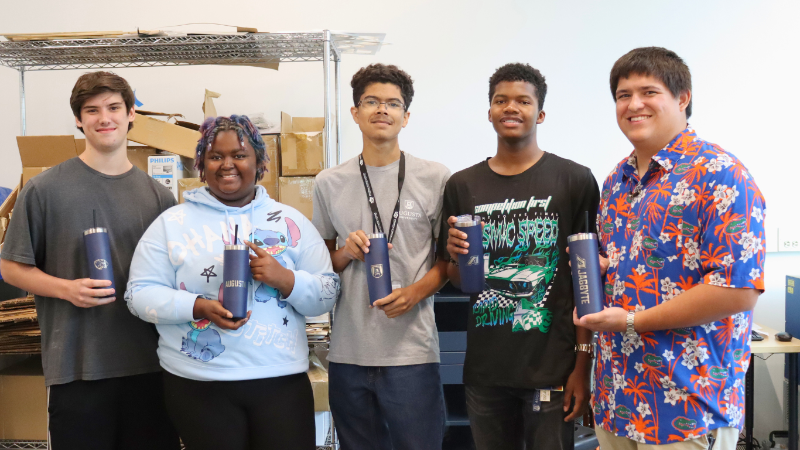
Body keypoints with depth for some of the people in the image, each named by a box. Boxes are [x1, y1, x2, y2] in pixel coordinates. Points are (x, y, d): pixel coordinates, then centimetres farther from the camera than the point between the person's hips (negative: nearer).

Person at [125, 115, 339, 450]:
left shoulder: (290, 221, 6)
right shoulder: (172, 222, 3)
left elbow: (328, 294, 5)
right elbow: (139, 293, 0)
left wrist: (285, 279, -15)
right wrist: (198, 307, -16)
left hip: (282, 380, 1)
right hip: (198, 384, -1)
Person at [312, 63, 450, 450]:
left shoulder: (435, 179, 2)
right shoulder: (329, 183, 9)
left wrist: (416, 291, -12)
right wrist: (346, 253, -5)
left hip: (412, 350, -2)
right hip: (348, 352, 3)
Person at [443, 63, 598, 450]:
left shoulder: (575, 181, -3)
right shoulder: (462, 185, 7)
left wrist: (583, 363, -8)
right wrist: (455, 256, -8)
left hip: (550, 368, -3)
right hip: (485, 369, 3)